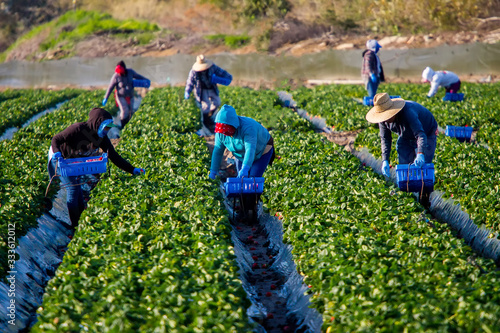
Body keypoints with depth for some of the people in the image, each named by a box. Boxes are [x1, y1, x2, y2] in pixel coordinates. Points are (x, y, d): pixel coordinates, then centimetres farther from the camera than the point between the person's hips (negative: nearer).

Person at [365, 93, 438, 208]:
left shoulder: (408, 112, -42)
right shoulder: (383, 119, -20)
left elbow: (420, 135, -49)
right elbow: (385, 139, -8)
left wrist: (420, 154, -66)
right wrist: (385, 160, -20)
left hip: (427, 134, -6)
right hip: (406, 137, 6)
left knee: (422, 167, -17)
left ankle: (424, 202, -8)